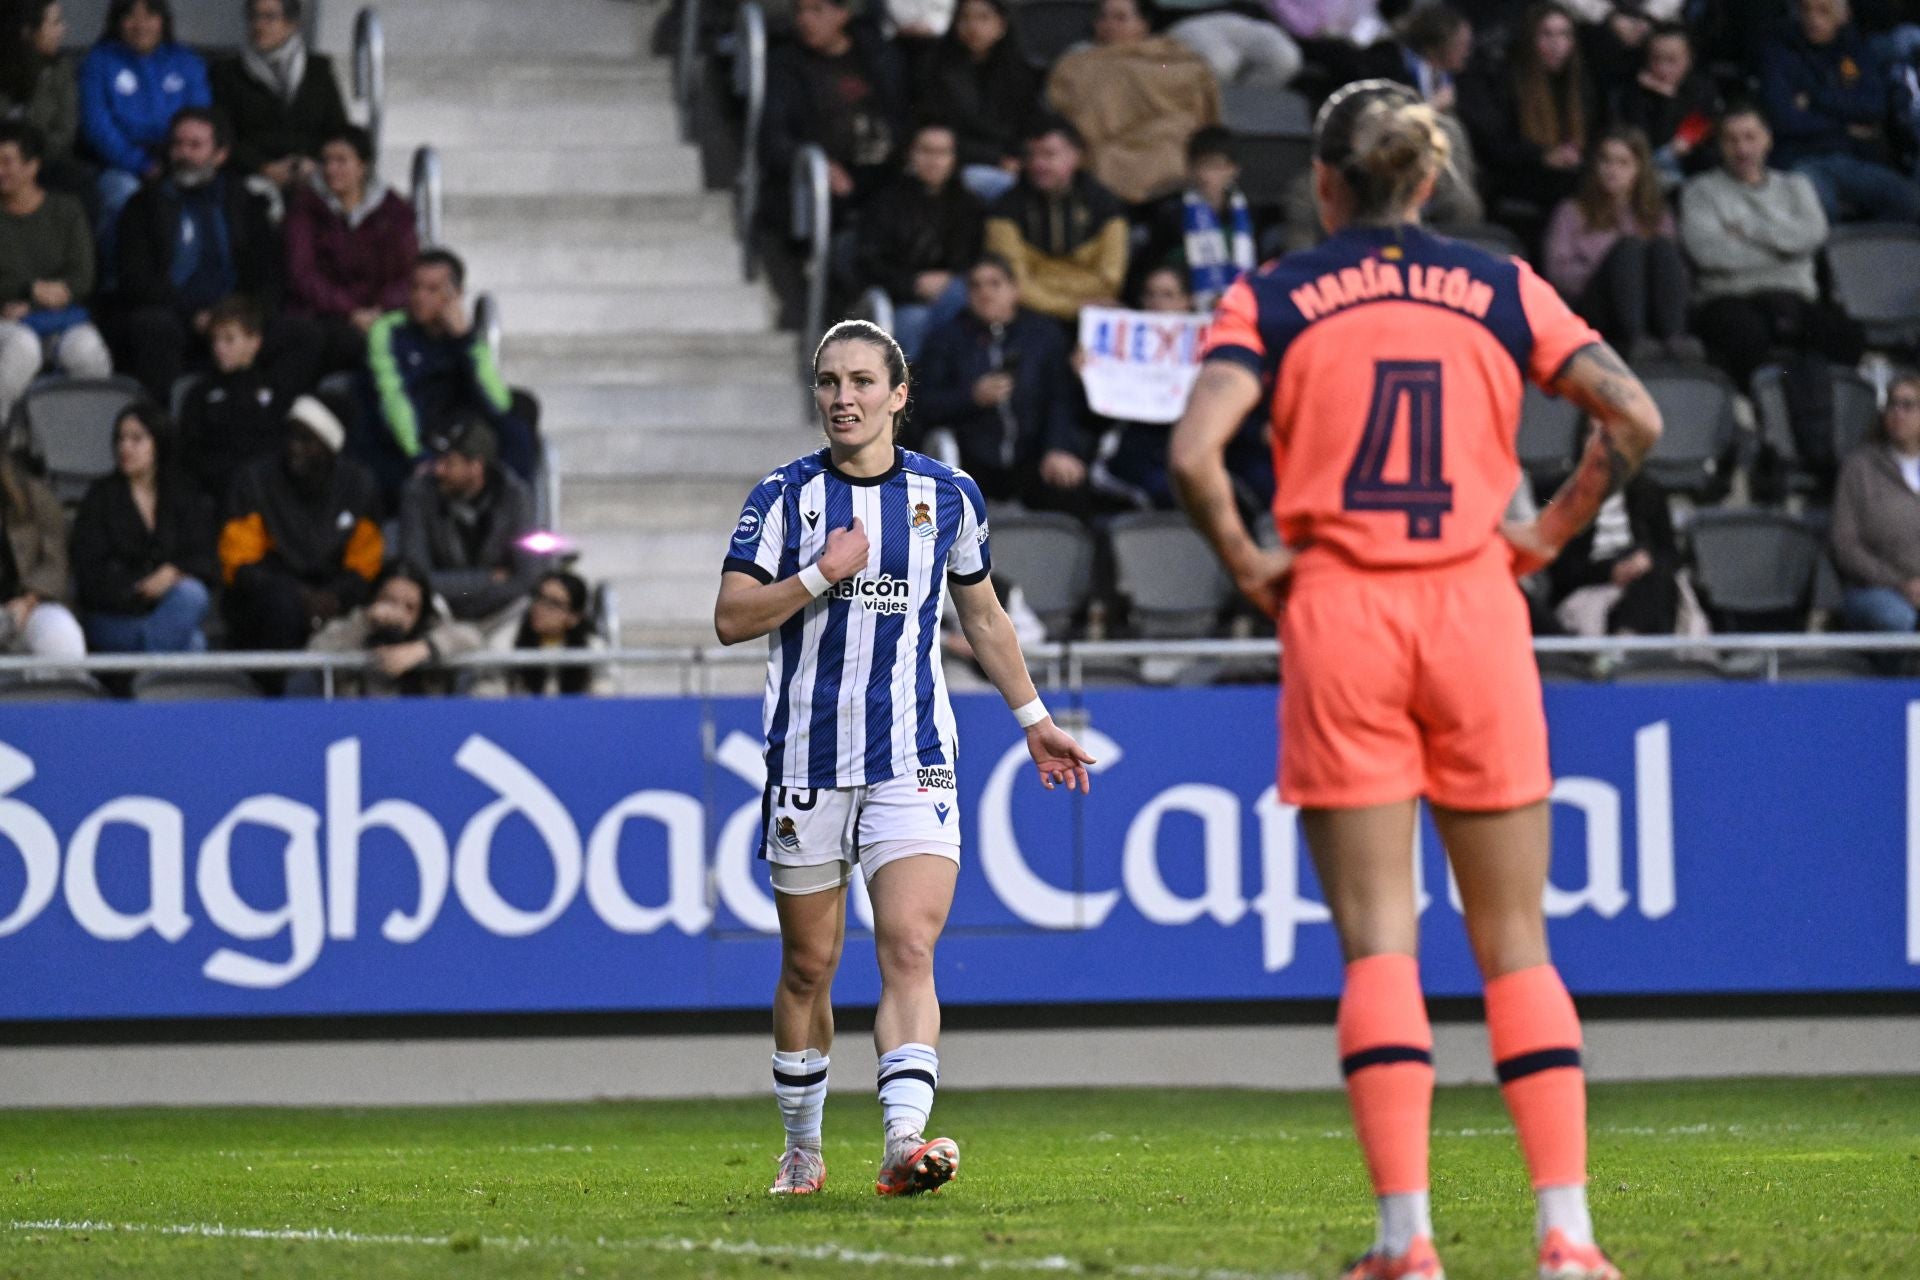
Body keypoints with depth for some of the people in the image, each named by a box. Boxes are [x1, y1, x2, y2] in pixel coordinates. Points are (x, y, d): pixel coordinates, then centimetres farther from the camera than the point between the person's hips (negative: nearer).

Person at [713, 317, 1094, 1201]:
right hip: (807, 758, 0)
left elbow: (982, 613, 20)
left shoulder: (947, 495, 6)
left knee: (909, 952, -16)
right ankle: (802, 1150, 24)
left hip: (913, 763, 0)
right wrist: (823, 574, -17)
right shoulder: (785, 497, 0)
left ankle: (905, 1143, -28)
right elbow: (731, 619, -6)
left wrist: (1033, 720, 21)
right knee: (808, 965, 8)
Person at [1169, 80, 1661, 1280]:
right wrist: (1548, 536, 9)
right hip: (1476, 616, 1)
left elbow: (1195, 452, -12)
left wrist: (1248, 563, 1)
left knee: (1378, 940, 0)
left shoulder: (1273, 300, 3)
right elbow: (1636, 418, 0)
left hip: (1338, 612, -1)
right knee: (1514, 941, 6)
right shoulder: (1500, 289, 8)